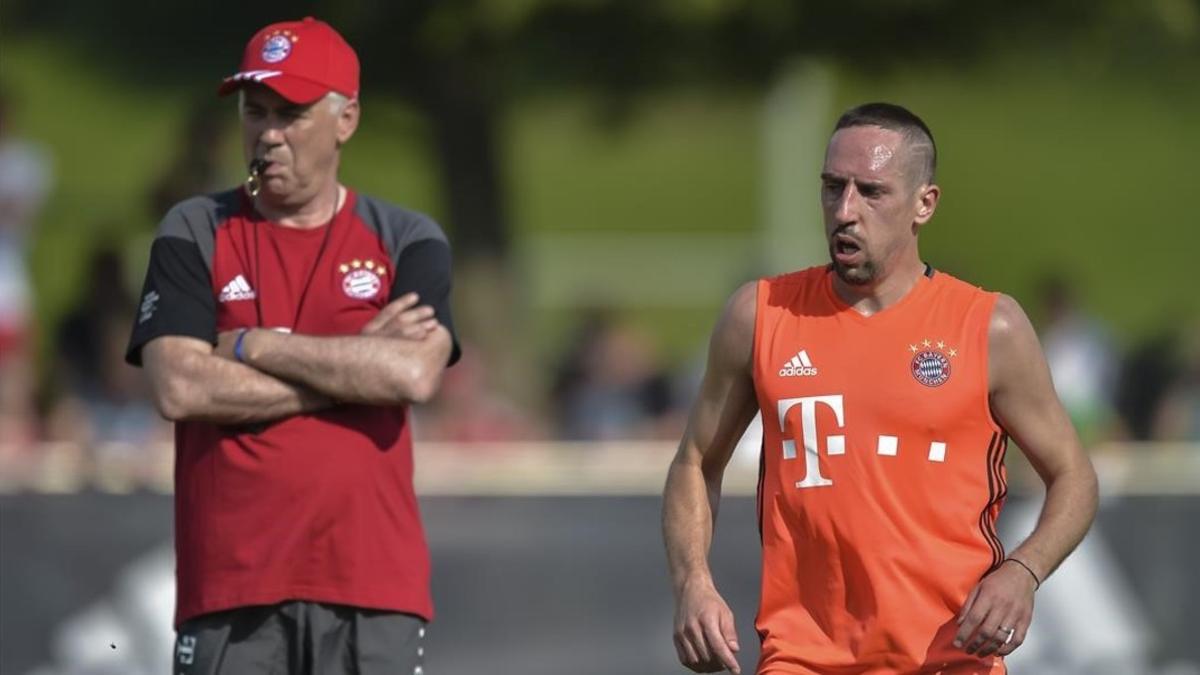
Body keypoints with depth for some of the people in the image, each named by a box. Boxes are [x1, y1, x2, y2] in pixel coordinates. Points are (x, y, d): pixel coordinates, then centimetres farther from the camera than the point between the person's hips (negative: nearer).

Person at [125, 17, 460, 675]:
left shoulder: (407, 242, 8)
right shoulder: (194, 234, 8)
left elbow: (415, 373, -11)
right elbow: (179, 388, -8)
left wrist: (255, 347, -7)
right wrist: (355, 364, -6)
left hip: (373, 587, 0)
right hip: (229, 587, 0)